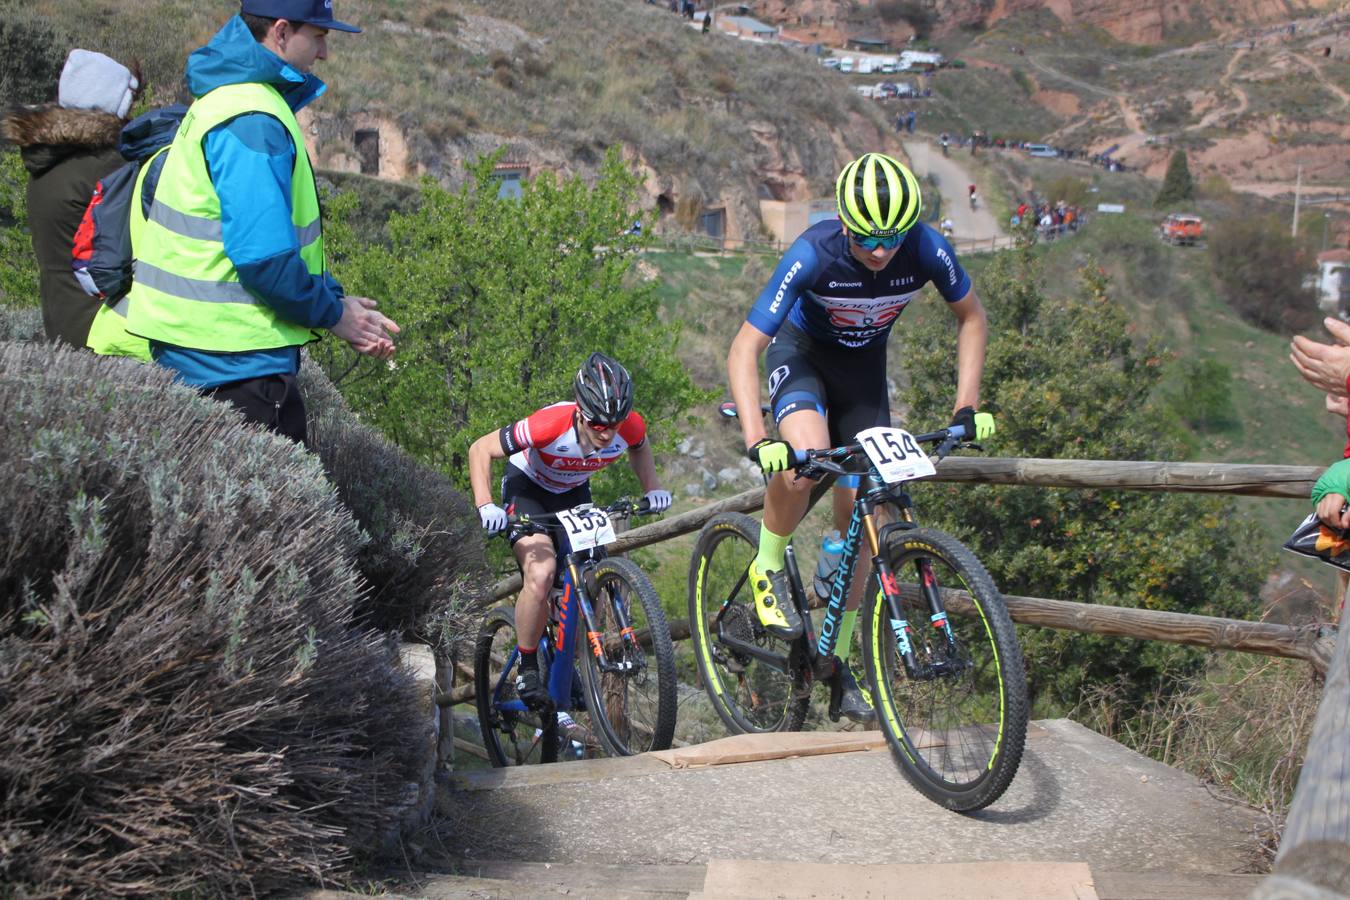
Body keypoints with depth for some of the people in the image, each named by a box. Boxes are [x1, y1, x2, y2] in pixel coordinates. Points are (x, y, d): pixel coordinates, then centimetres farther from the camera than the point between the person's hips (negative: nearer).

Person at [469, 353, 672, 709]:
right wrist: (485, 505, -36)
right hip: (528, 487, -4)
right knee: (540, 574, -27)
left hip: (573, 493, 4)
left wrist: (652, 489, -12)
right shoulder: (550, 424, -37)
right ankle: (527, 670, -9)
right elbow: (480, 450, -25)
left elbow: (639, 449, 3)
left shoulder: (630, 427, -26)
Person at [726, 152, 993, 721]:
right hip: (801, 350, -3)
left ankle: (838, 659, 12)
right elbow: (744, 350, -32)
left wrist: (967, 405, -14)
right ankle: (768, 569, -6)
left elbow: (971, 317, -5)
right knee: (804, 459, -35)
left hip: (864, 364, 3)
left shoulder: (927, 249, -26)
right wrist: (756, 440, -44)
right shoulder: (813, 254, -34)